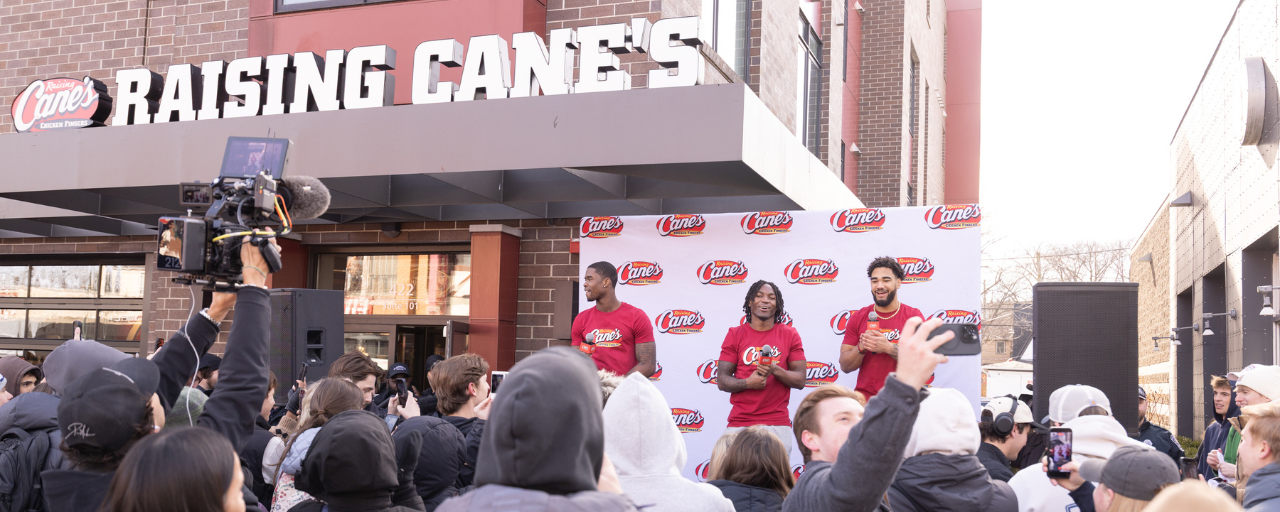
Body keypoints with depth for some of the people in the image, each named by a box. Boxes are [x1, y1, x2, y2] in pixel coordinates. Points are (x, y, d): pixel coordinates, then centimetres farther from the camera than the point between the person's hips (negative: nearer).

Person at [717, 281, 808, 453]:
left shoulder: (790, 335, 9)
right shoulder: (735, 335, 8)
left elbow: (800, 380, 5)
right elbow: (721, 381, 5)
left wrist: (776, 370, -12)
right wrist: (748, 383, -13)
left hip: (777, 424, 0)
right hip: (739, 423, 0)